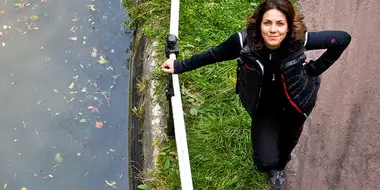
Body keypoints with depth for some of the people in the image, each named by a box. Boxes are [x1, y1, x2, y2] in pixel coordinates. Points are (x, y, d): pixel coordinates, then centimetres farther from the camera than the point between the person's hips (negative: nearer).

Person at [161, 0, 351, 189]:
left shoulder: (299, 40, -32)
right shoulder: (245, 41, -32)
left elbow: (343, 38, -19)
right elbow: (215, 53, -14)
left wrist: (316, 68, -14)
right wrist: (180, 66, -6)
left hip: (295, 103, 1)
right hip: (264, 106, -1)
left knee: (289, 141, 28)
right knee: (265, 161, -8)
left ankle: (279, 167, 67)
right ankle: (270, 164, 36)